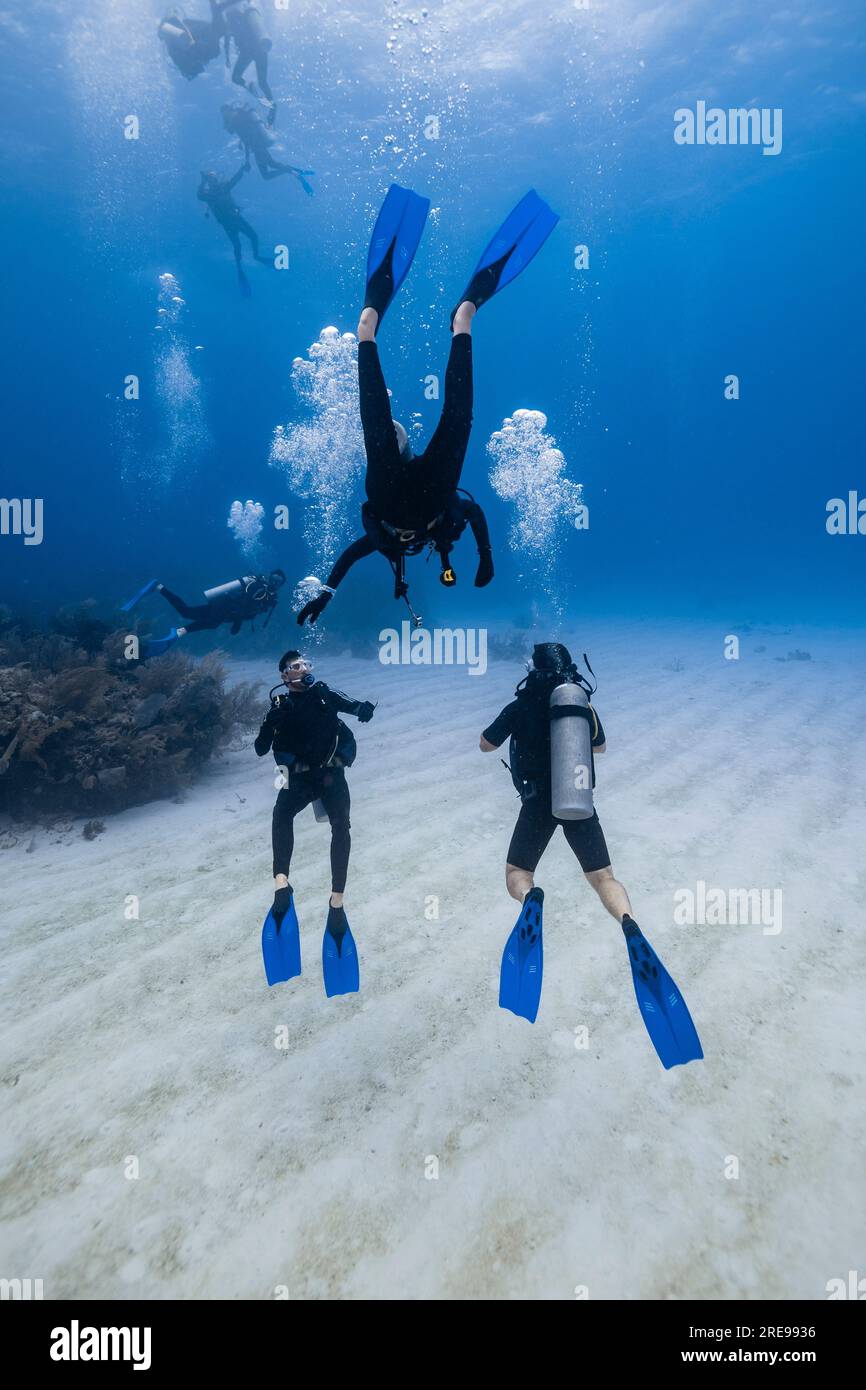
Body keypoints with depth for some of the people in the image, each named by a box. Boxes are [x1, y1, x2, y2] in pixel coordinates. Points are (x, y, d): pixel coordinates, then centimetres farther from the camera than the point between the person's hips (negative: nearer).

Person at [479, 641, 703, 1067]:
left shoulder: (520, 707, -5)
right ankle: (630, 927, -26)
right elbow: (600, 746, 23)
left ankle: (530, 901, -28)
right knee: (603, 878, 9)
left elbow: (485, 745, 8)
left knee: (517, 875, 12)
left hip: (539, 803, -2)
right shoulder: (585, 706, 5)